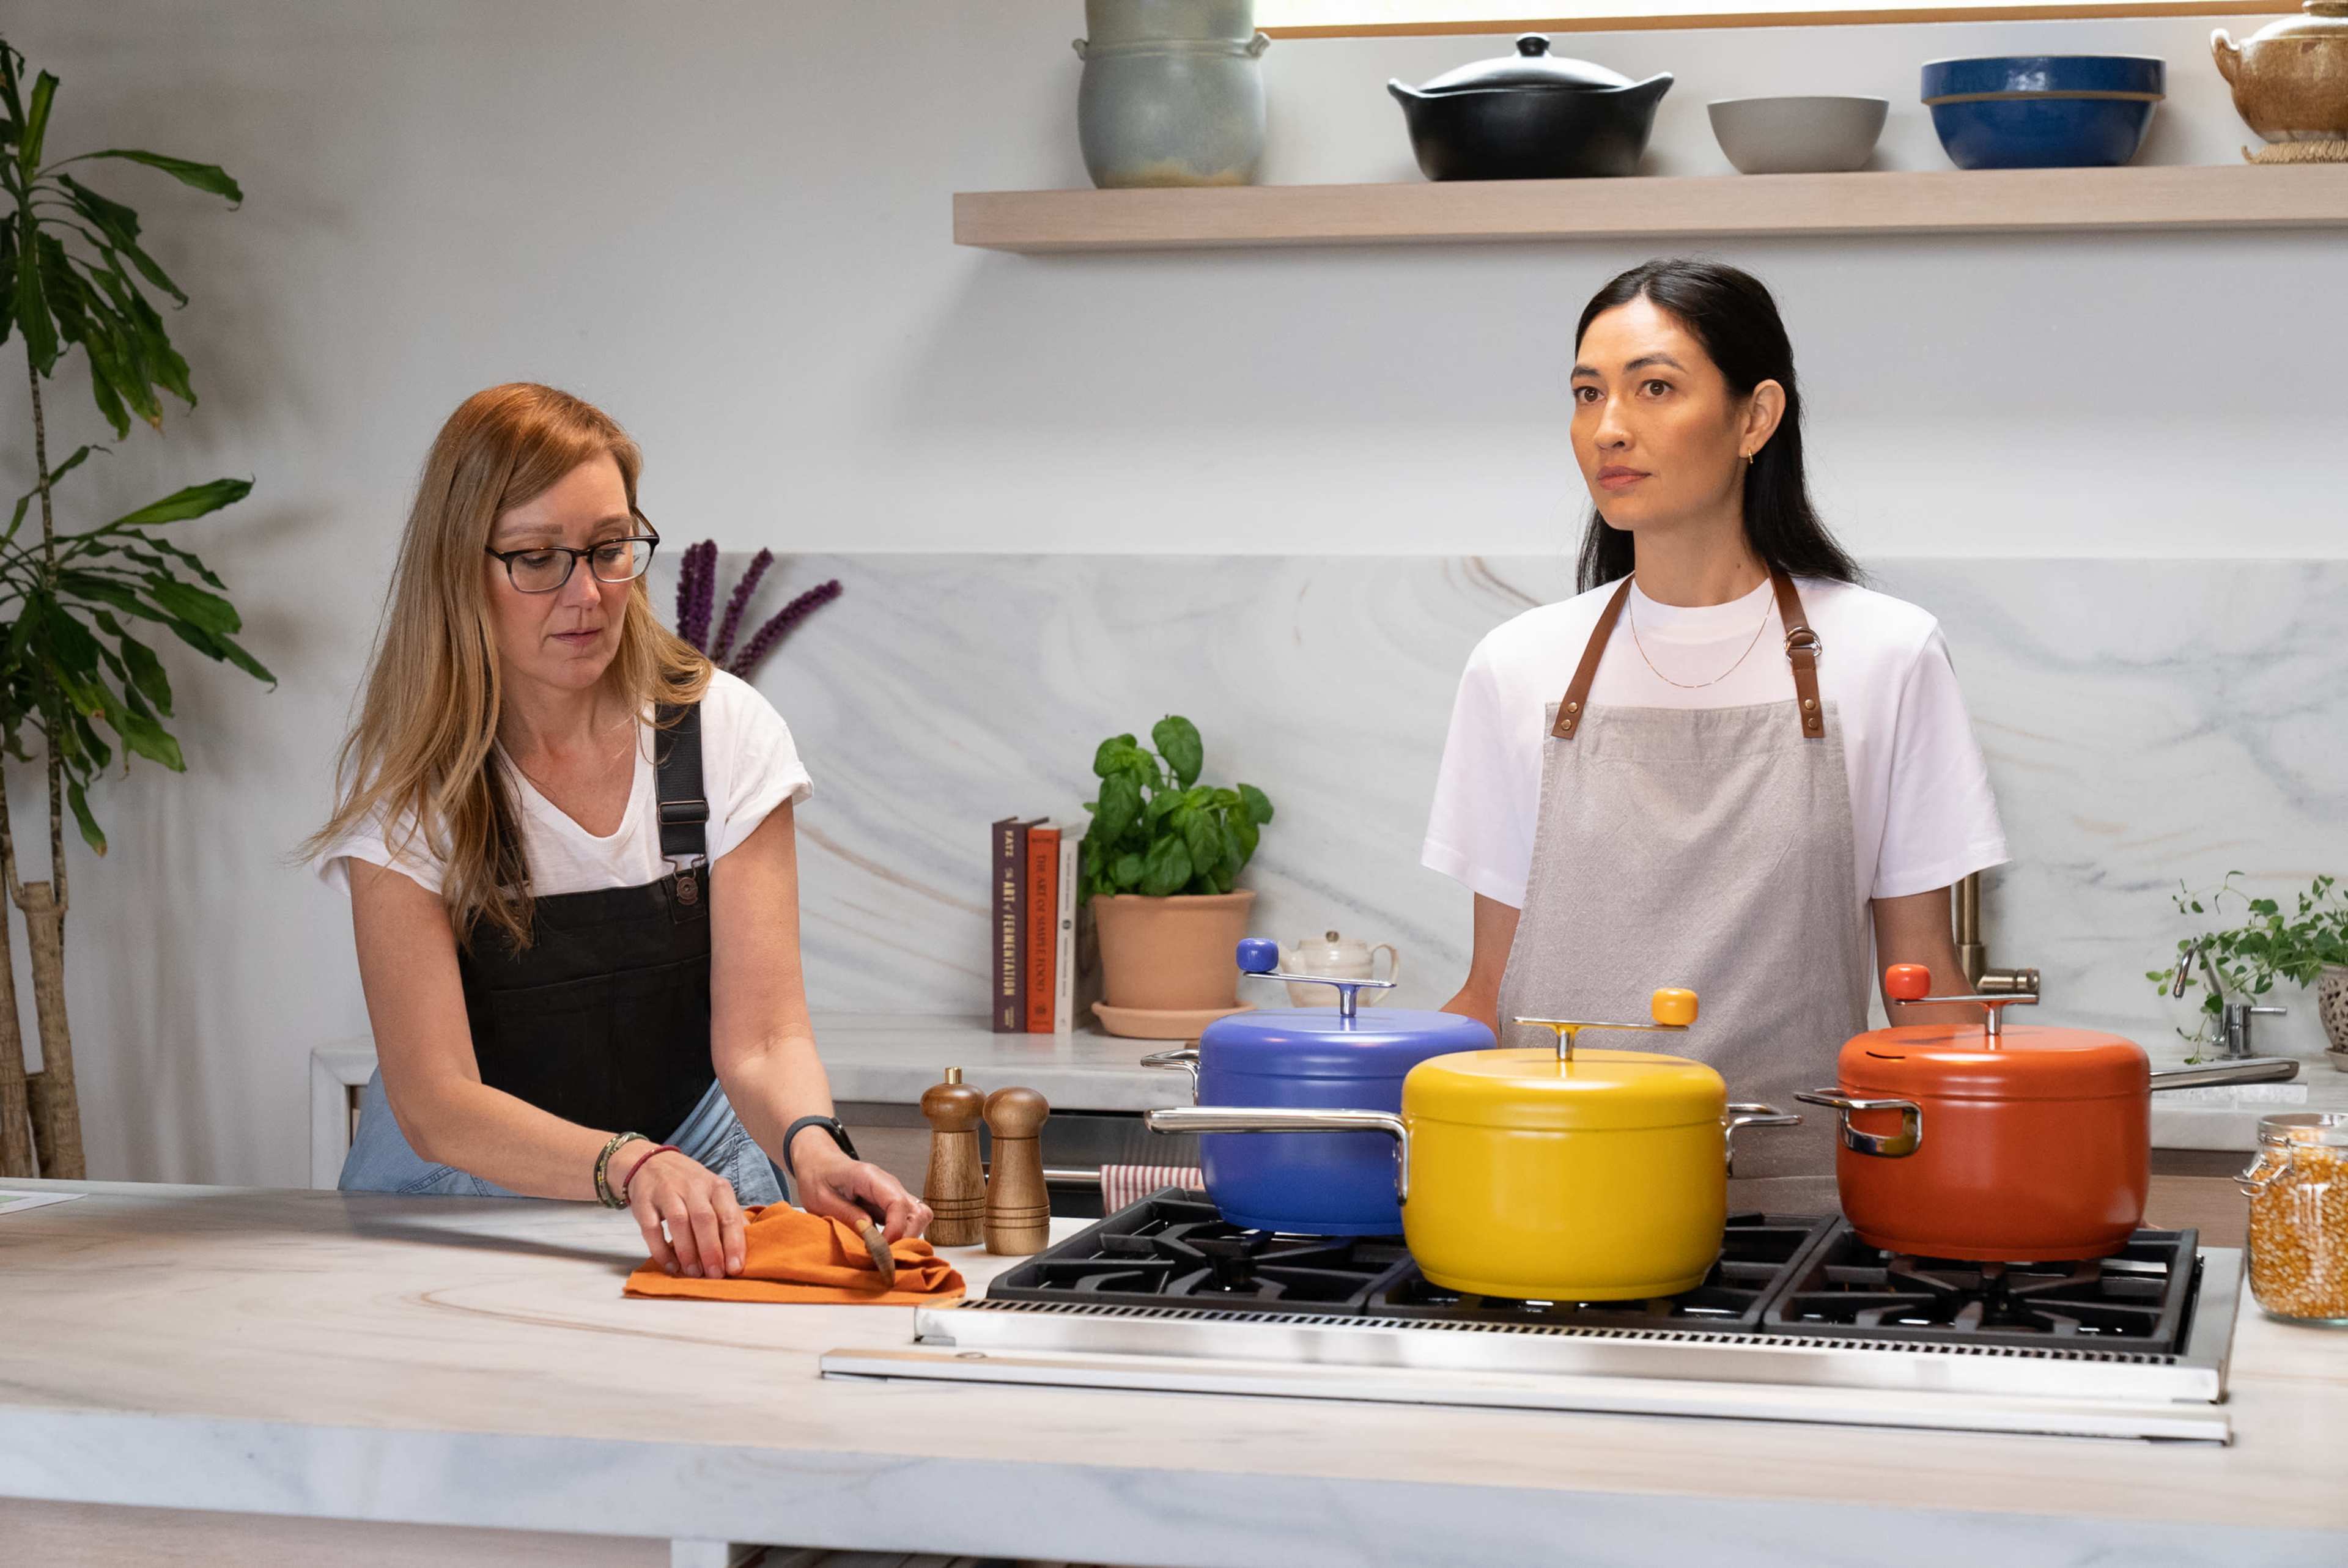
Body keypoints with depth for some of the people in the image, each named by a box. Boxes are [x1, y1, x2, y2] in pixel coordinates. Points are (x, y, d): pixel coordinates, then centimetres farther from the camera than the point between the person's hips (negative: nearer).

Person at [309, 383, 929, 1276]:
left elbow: (762, 1040, -12)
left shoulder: (725, 733, -6)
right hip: (460, 1196, 0)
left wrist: (812, 1146, -36)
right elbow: (434, 1102, -20)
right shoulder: (399, 777, -11)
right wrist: (629, 1167, -38)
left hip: (698, 1197, 0)